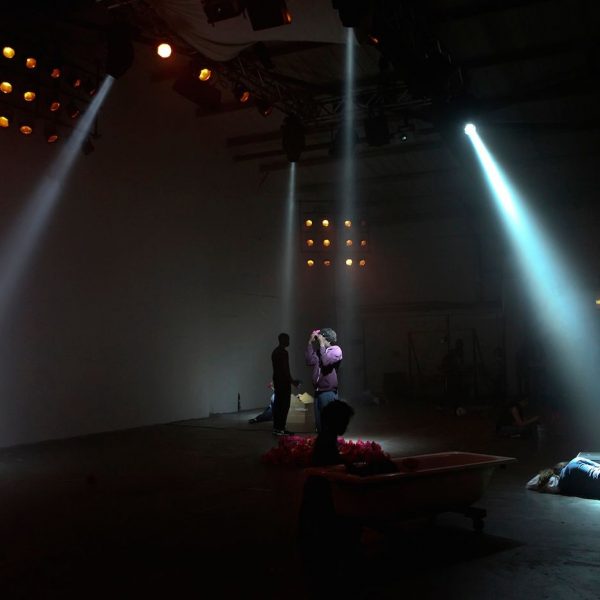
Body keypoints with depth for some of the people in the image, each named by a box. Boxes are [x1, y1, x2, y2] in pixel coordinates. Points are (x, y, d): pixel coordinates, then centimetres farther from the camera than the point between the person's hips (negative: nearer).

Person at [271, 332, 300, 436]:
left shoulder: (275, 352, 14)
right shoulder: (283, 352, -16)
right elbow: (285, 369, -20)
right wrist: (292, 381, -11)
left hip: (277, 381, 9)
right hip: (284, 382, -9)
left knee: (277, 404, 9)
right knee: (284, 406, -6)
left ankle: (276, 428, 11)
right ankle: (280, 429, -6)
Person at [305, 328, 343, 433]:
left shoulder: (336, 350, -4)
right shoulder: (319, 350, 13)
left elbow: (326, 361, -21)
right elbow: (310, 361, 0)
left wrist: (322, 344, -15)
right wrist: (310, 343, -2)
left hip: (328, 392, -6)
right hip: (318, 391, 6)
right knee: (319, 422, 12)